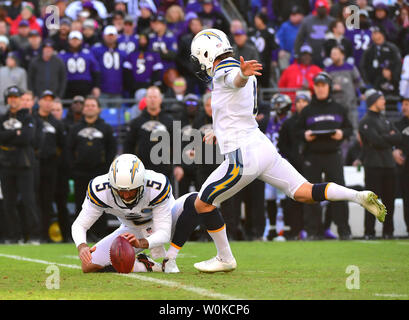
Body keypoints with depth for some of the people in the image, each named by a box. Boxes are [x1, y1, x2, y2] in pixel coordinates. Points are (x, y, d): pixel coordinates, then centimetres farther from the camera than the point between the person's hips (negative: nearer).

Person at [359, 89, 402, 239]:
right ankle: (369, 232, -4)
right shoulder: (365, 122, -5)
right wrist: (390, 138, -4)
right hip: (373, 165, -7)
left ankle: (388, 231, 14)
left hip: (388, 165, 7)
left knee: (389, 200, 7)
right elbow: (376, 141, -17)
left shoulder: (385, 121, 20)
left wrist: (384, 138, -6)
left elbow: (398, 138, 7)